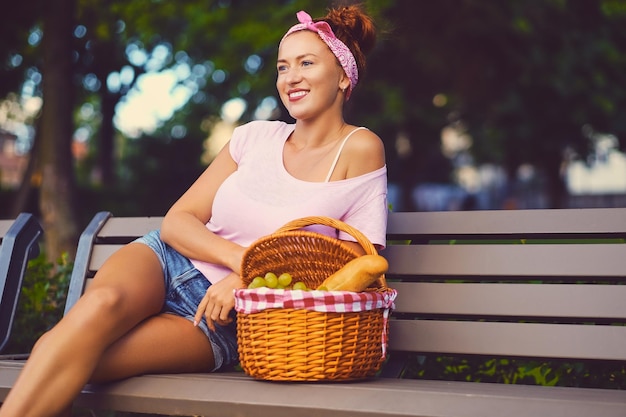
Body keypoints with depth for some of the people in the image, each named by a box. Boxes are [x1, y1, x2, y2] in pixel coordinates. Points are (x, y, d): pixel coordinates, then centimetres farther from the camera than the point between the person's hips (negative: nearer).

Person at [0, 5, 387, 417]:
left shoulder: (359, 150, -1)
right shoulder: (255, 137, 7)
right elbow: (176, 222, 5)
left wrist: (249, 278, -14)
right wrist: (240, 257, -15)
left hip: (225, 321, -3)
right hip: (167, 262, 3)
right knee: (103, 302, -35)